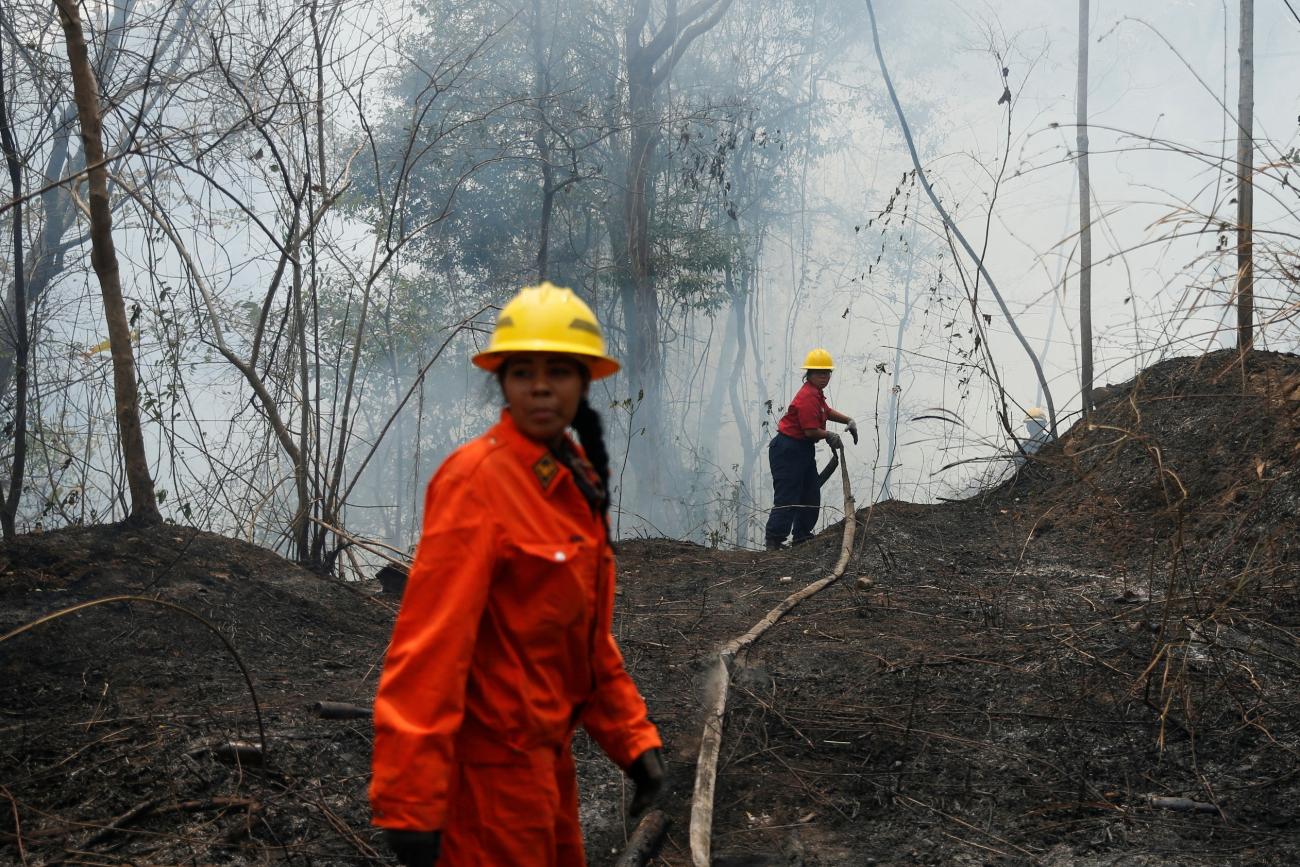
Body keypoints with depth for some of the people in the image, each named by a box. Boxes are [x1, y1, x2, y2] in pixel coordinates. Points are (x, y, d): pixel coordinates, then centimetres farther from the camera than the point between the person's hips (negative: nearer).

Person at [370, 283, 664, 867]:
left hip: (544, 747, 9)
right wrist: (410, 801, -27)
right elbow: (431, 639, -24)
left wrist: (632, 737, 11)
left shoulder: (578, 479, 7)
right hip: (491, 755, -9)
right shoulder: (477, 480, -19)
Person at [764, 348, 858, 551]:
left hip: (804, 450, 11)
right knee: (787, 497, -11)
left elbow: (827, 412, 36)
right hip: (788, 451, -11)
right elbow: (811, 430, -24)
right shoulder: (808, 397, -20)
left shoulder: (816, 394, 15)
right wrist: (830, 436, -6)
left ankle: (802, 535, 26)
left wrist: (848, 421, 22)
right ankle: (774, 541, -9)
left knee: (811, 495, 16)